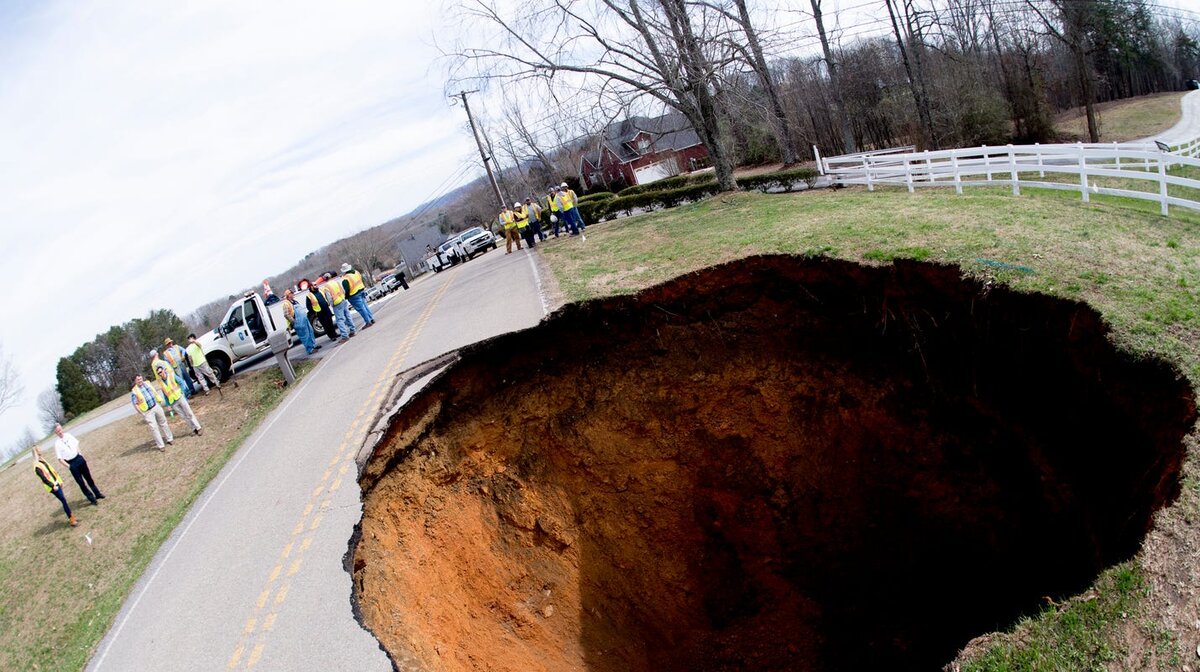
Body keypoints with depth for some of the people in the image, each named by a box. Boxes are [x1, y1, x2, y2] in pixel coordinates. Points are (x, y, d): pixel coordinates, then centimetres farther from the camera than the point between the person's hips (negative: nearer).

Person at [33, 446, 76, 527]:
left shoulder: (42, 461, 10)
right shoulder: (37, 466, -18)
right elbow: (43, 478, -22)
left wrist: (59, 481, 19)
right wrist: (53, 486, -24)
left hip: (56, 483, 9)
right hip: (52, 486, -9)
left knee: (63, 500, 12)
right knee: (64, 501, -8)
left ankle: (71, 517, 20)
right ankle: (72, 520, -4)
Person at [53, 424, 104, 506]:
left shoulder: (68, 435, 1)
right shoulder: (57, 443, -12)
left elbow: (76, 444, 15)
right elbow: (60, 458, -11)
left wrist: (80, 454, 5)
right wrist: (69, 466, -15)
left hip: (79, 458, 4)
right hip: (72, 463, -4)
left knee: (88, 477, 16)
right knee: (81, 482, 3)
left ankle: (97, 494, 30)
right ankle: (92, 499, 14)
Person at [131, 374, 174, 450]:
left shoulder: (147, 383, 3)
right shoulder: (134, 391, -14)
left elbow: (154, 392, 18)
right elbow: (135, 404, -11)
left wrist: (160, 400, 17)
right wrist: (142, 414, -13)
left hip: (156, 406, 6)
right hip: (147, 412, -5)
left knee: (163, 423, 16)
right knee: (154, 428, -6)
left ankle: (170, 439, 30)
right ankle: (161, 445, 0)